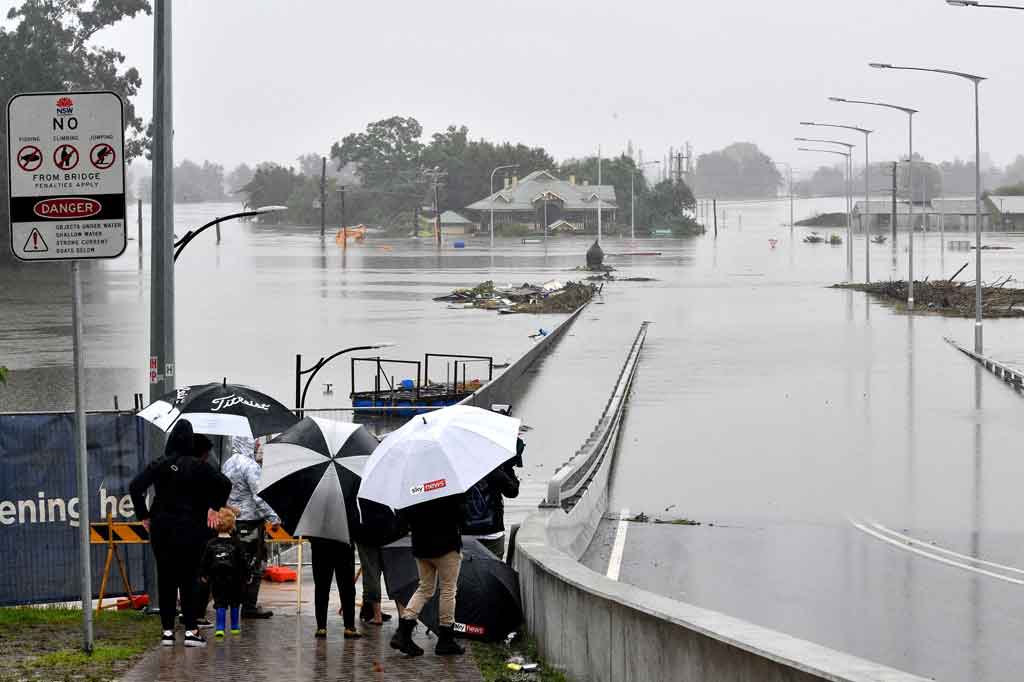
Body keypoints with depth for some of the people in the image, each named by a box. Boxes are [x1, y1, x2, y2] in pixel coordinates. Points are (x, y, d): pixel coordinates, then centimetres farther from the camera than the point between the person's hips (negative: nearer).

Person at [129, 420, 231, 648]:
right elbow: (224, 484, -9)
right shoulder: (198, 466, -5)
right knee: (189, 578, 2)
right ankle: (191, 630, -3)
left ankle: (167, 630, 7)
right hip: (191, 528, -2)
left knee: (165, 578, 7)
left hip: (161, 529, 2)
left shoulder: (159, 465, 0)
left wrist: (143, 515, 3)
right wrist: (214, 507, 6)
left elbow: (135, 487, -7)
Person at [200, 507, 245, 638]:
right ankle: (235, 627, 24)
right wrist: (243, 577, 5)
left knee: (220, 603, 2)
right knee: (235, 602, 16)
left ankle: (220, 627, -10)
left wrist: (203, 575, 14)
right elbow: (241, 562, -4)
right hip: (233, 578, 0)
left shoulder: (211, 544, -3)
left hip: (217, 579, 0)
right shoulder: (236, 544, -5)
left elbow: (205, 561, 0)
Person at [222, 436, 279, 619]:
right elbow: (259, 495, -20)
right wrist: (273, 518, -16)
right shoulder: (249, 465, -16)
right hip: (251, 520, -9)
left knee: (242, 562, 14)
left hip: (233, 520, 9)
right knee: (254, 564, -3)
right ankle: (249, 605, -2)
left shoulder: (228, 464, 12)